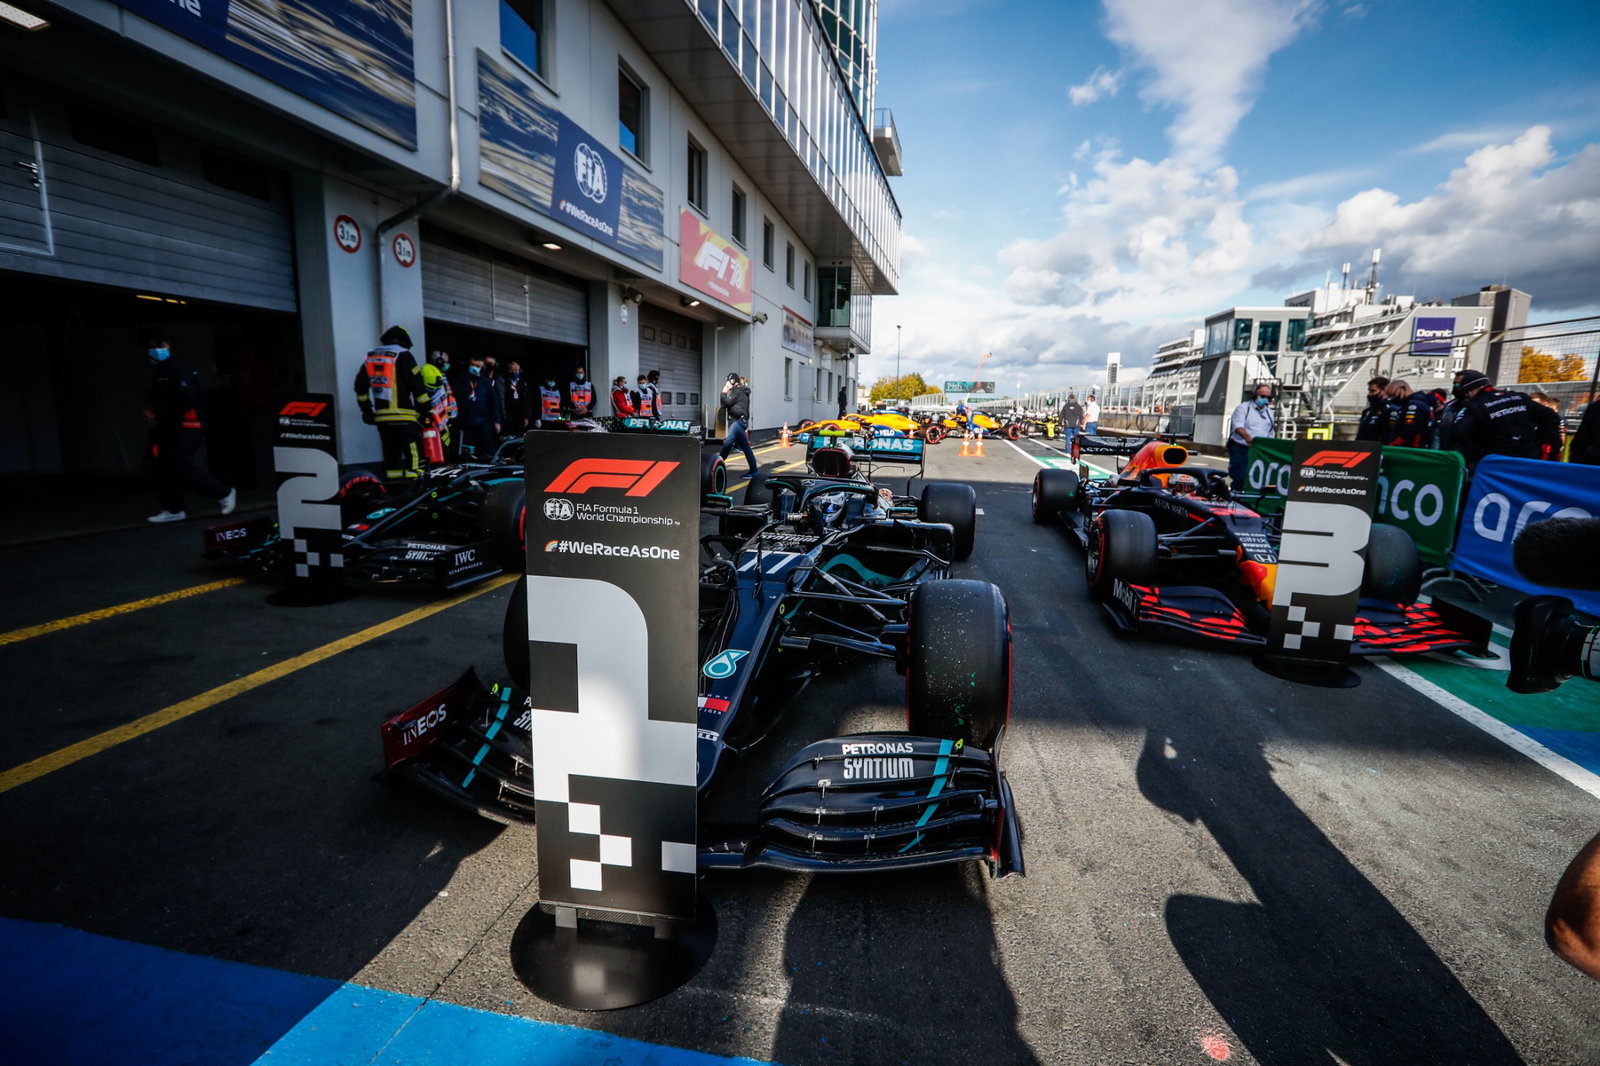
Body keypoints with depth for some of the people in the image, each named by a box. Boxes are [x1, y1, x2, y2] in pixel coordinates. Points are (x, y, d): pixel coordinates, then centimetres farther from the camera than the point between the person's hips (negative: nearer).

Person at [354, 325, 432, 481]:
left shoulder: (370, 357, 18)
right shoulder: (403, 355, -3)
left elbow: (360, 385, 19)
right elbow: (417, 383, -7)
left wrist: (366, 408, 24)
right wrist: (426, 407, -3)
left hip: (380, 414, 7)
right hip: (403, 414, -7)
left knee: (391, 452, 12)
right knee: (414, 451, -9)